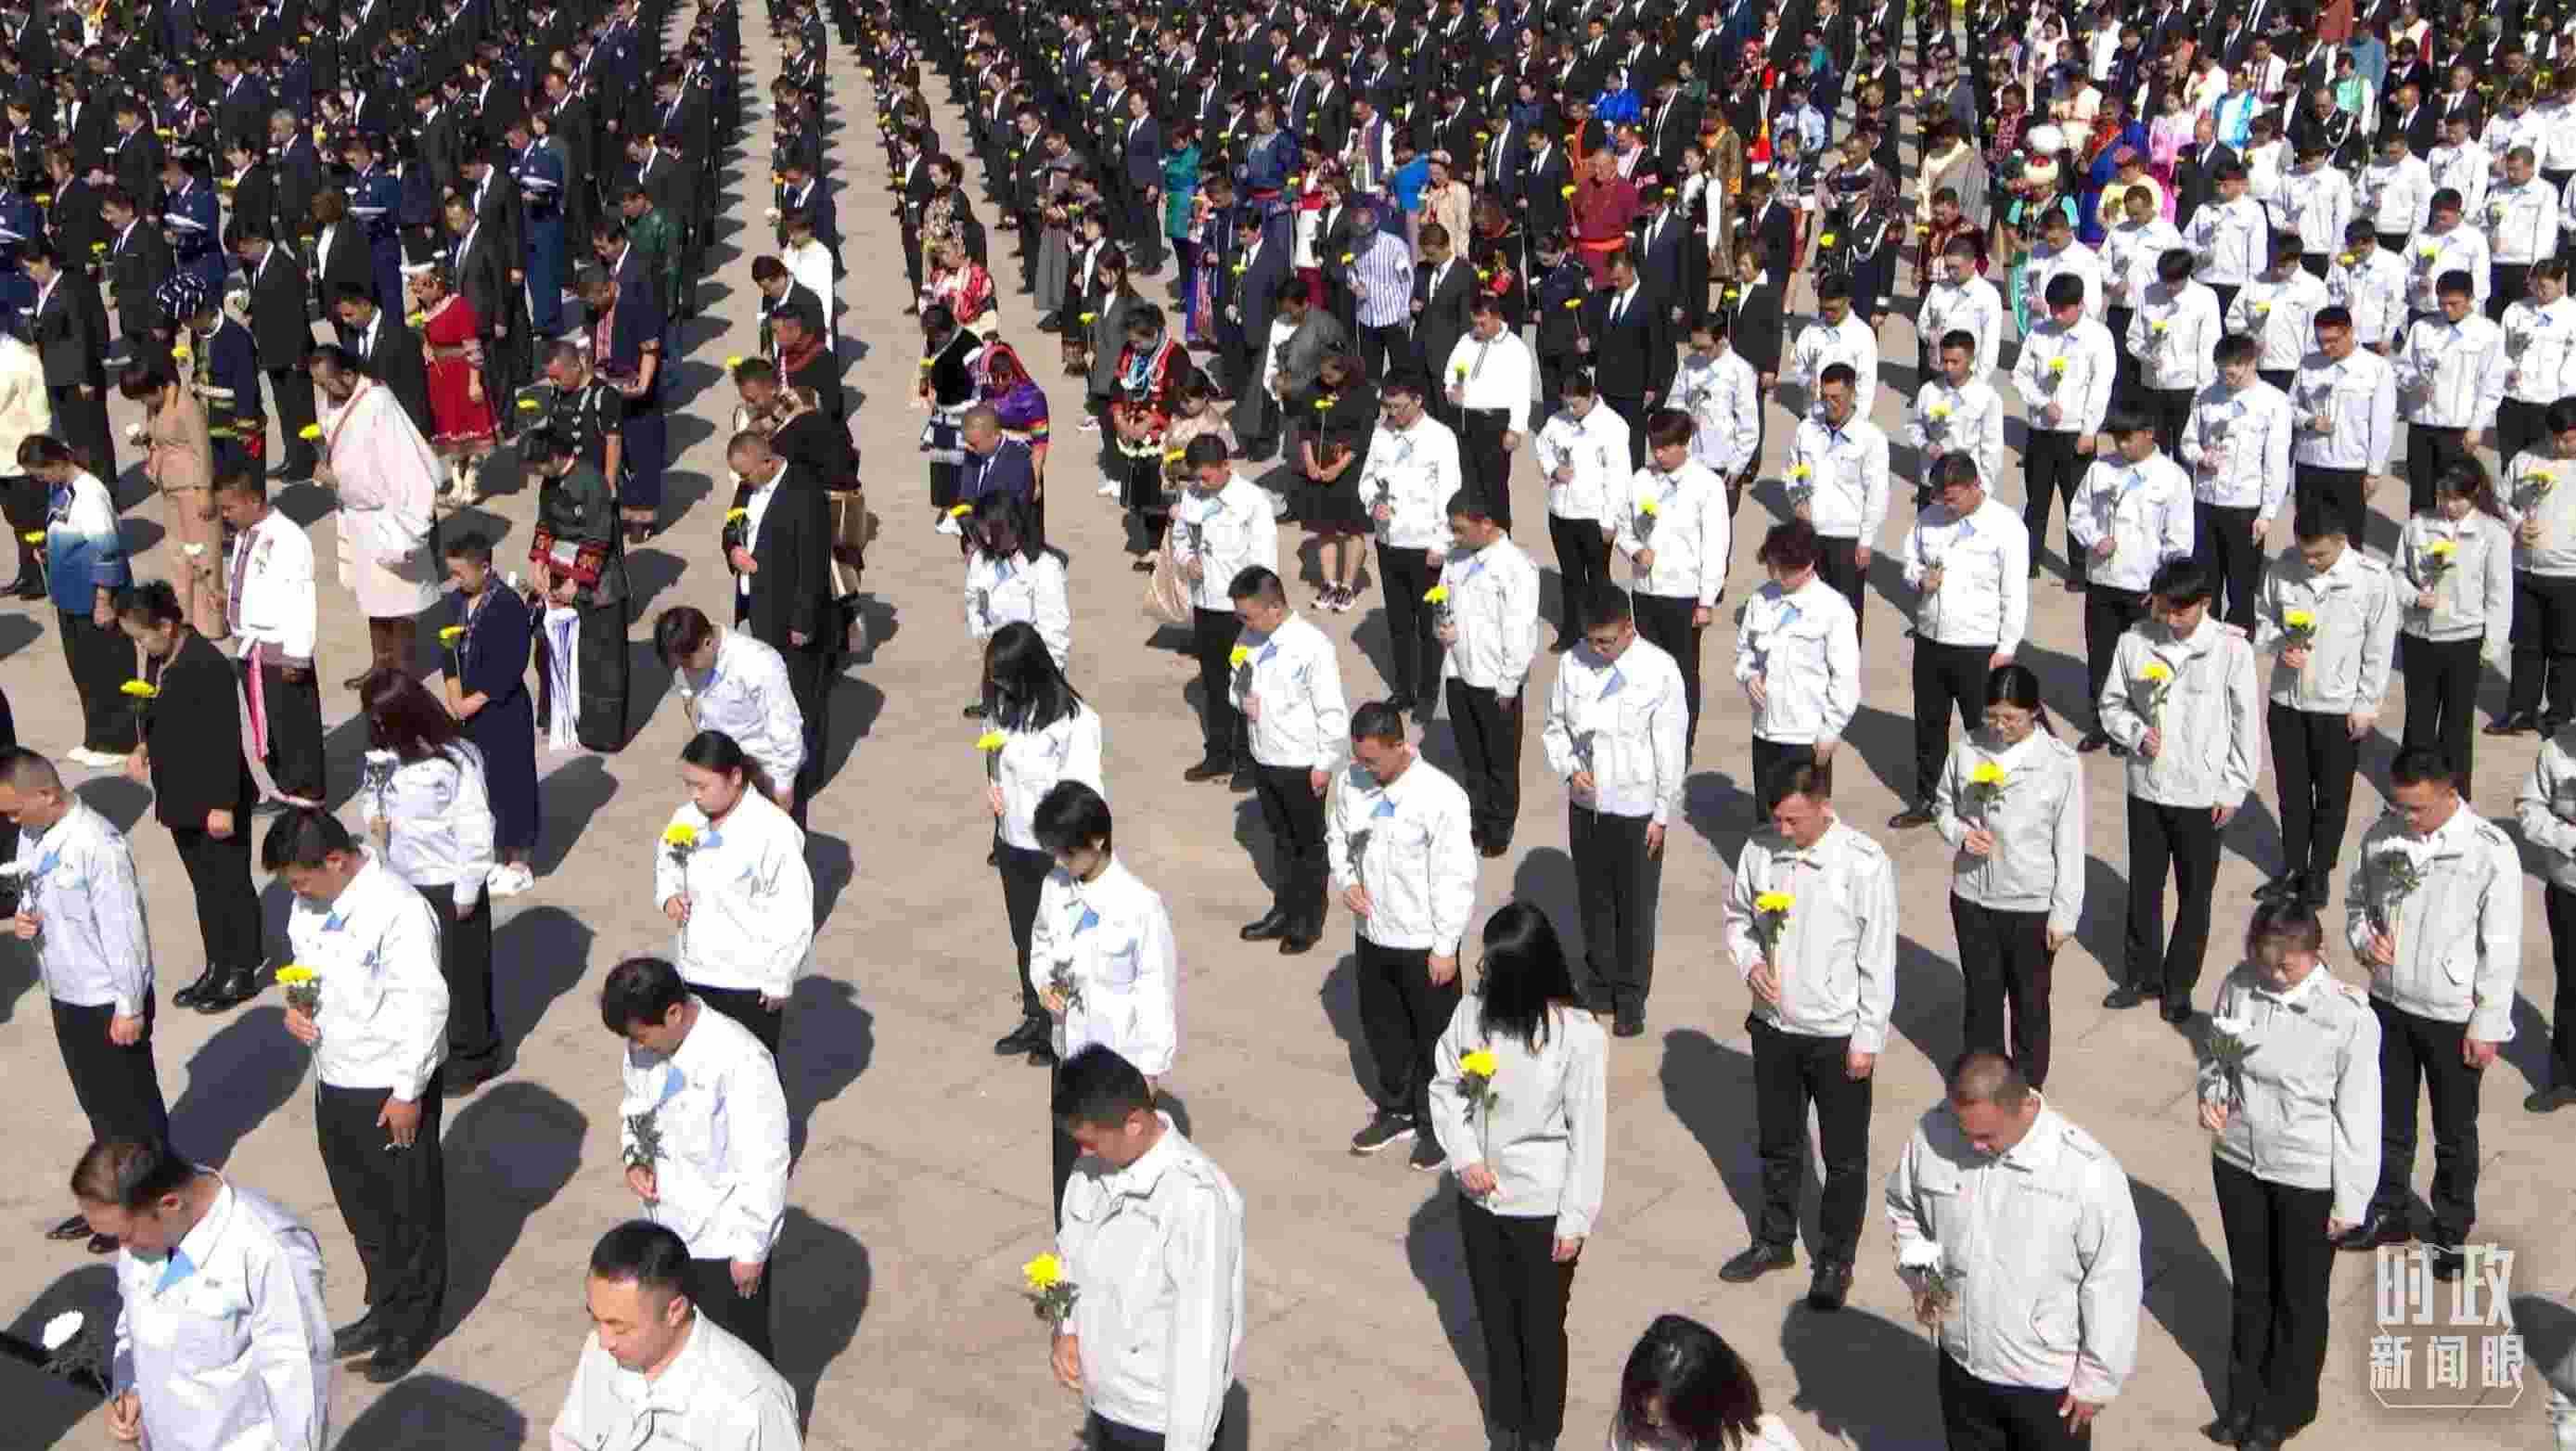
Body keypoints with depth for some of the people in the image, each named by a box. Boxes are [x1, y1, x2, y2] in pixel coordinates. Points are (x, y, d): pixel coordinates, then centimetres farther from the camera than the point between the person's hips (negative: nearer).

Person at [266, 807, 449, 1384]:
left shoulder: (399, 910, -25)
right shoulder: (310, 904, 1)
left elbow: (426, 1005, -23)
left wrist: (408, 1093, -18)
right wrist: (295, 1006, -4)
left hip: (390, 1089, -8)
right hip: (335, 1081, 8)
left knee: (410, 1208, 9)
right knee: (360, 1205, 22)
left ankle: (414, 1324, 26)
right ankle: (385, 1307, 40)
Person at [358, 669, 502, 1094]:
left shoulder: (453, 760, -22)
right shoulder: (387, 754, -2)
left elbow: (475, 829, -19)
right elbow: (375, 791, 16)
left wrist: (467, 891, -16)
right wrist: (373, 815, -8)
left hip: (448, 883, -7)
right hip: (405, 880, 7)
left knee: (459, 972, 7)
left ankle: (470, 1058, 24)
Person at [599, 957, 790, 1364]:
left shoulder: (739, 1060, -30)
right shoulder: (644, 1047, -8)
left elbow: (764, 1164, -23)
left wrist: (751, 1248, -17)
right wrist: (633, 1160, -6)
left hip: (724, 1242, -7)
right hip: (666, 1228, 7)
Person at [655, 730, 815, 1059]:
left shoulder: (773, 831, -23)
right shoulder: (686, 818, -3)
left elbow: (793, 914, -18)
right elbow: (665, 861, 18)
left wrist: (779, 980, -14)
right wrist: (668, 895, -4)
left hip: (750, 981, -6)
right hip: (695, 971, 6)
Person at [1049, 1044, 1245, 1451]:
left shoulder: (1196, 1197, -29)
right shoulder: (1093, 1165, -5)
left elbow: (1202, 1337, -25)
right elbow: (1070, 1250, 12)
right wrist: (1064, 1330, -4)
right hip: (1102, 1401, 7)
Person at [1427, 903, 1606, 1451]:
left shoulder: (1578, 1036, -23)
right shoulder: (1472, 1012, -13)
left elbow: (1588, 1132, -15)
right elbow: (1445, 1086, 1)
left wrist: (1576, 1218, -12)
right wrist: (1463, 1155, -12)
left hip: (1542, 1207, -4)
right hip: (1479, 1198, 4)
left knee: (1541, 1325, 16)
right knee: (1494, 1317, 23)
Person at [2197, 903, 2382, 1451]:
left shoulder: (2350, 1017, -23)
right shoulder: (2238, 986, -12)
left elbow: (2358, 1117, -14)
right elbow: (2214, 1056, 6)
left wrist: (2350, 1201, -8)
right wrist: (2211, 1095, -16)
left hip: (2308, 1178, -4)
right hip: (2238, 1161, 4)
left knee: (2299, 1297, 18)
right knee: (2249, 1287, 23)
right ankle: (2245, 1397, 43)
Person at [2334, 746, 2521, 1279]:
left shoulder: (2491, 852, -20)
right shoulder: (2381, 836, -8)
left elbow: (2501, 949, -13)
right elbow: (2357, 901, 9)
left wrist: (2488, 1026, -10)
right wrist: (2363, 938, -13)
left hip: (2452, 1017, -4)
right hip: (2388, 1004, 4)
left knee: (2455, 1133, 15)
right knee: (2389, 1119, 20)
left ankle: (2451, 1229, 35)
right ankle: (2386, 1214, 40)